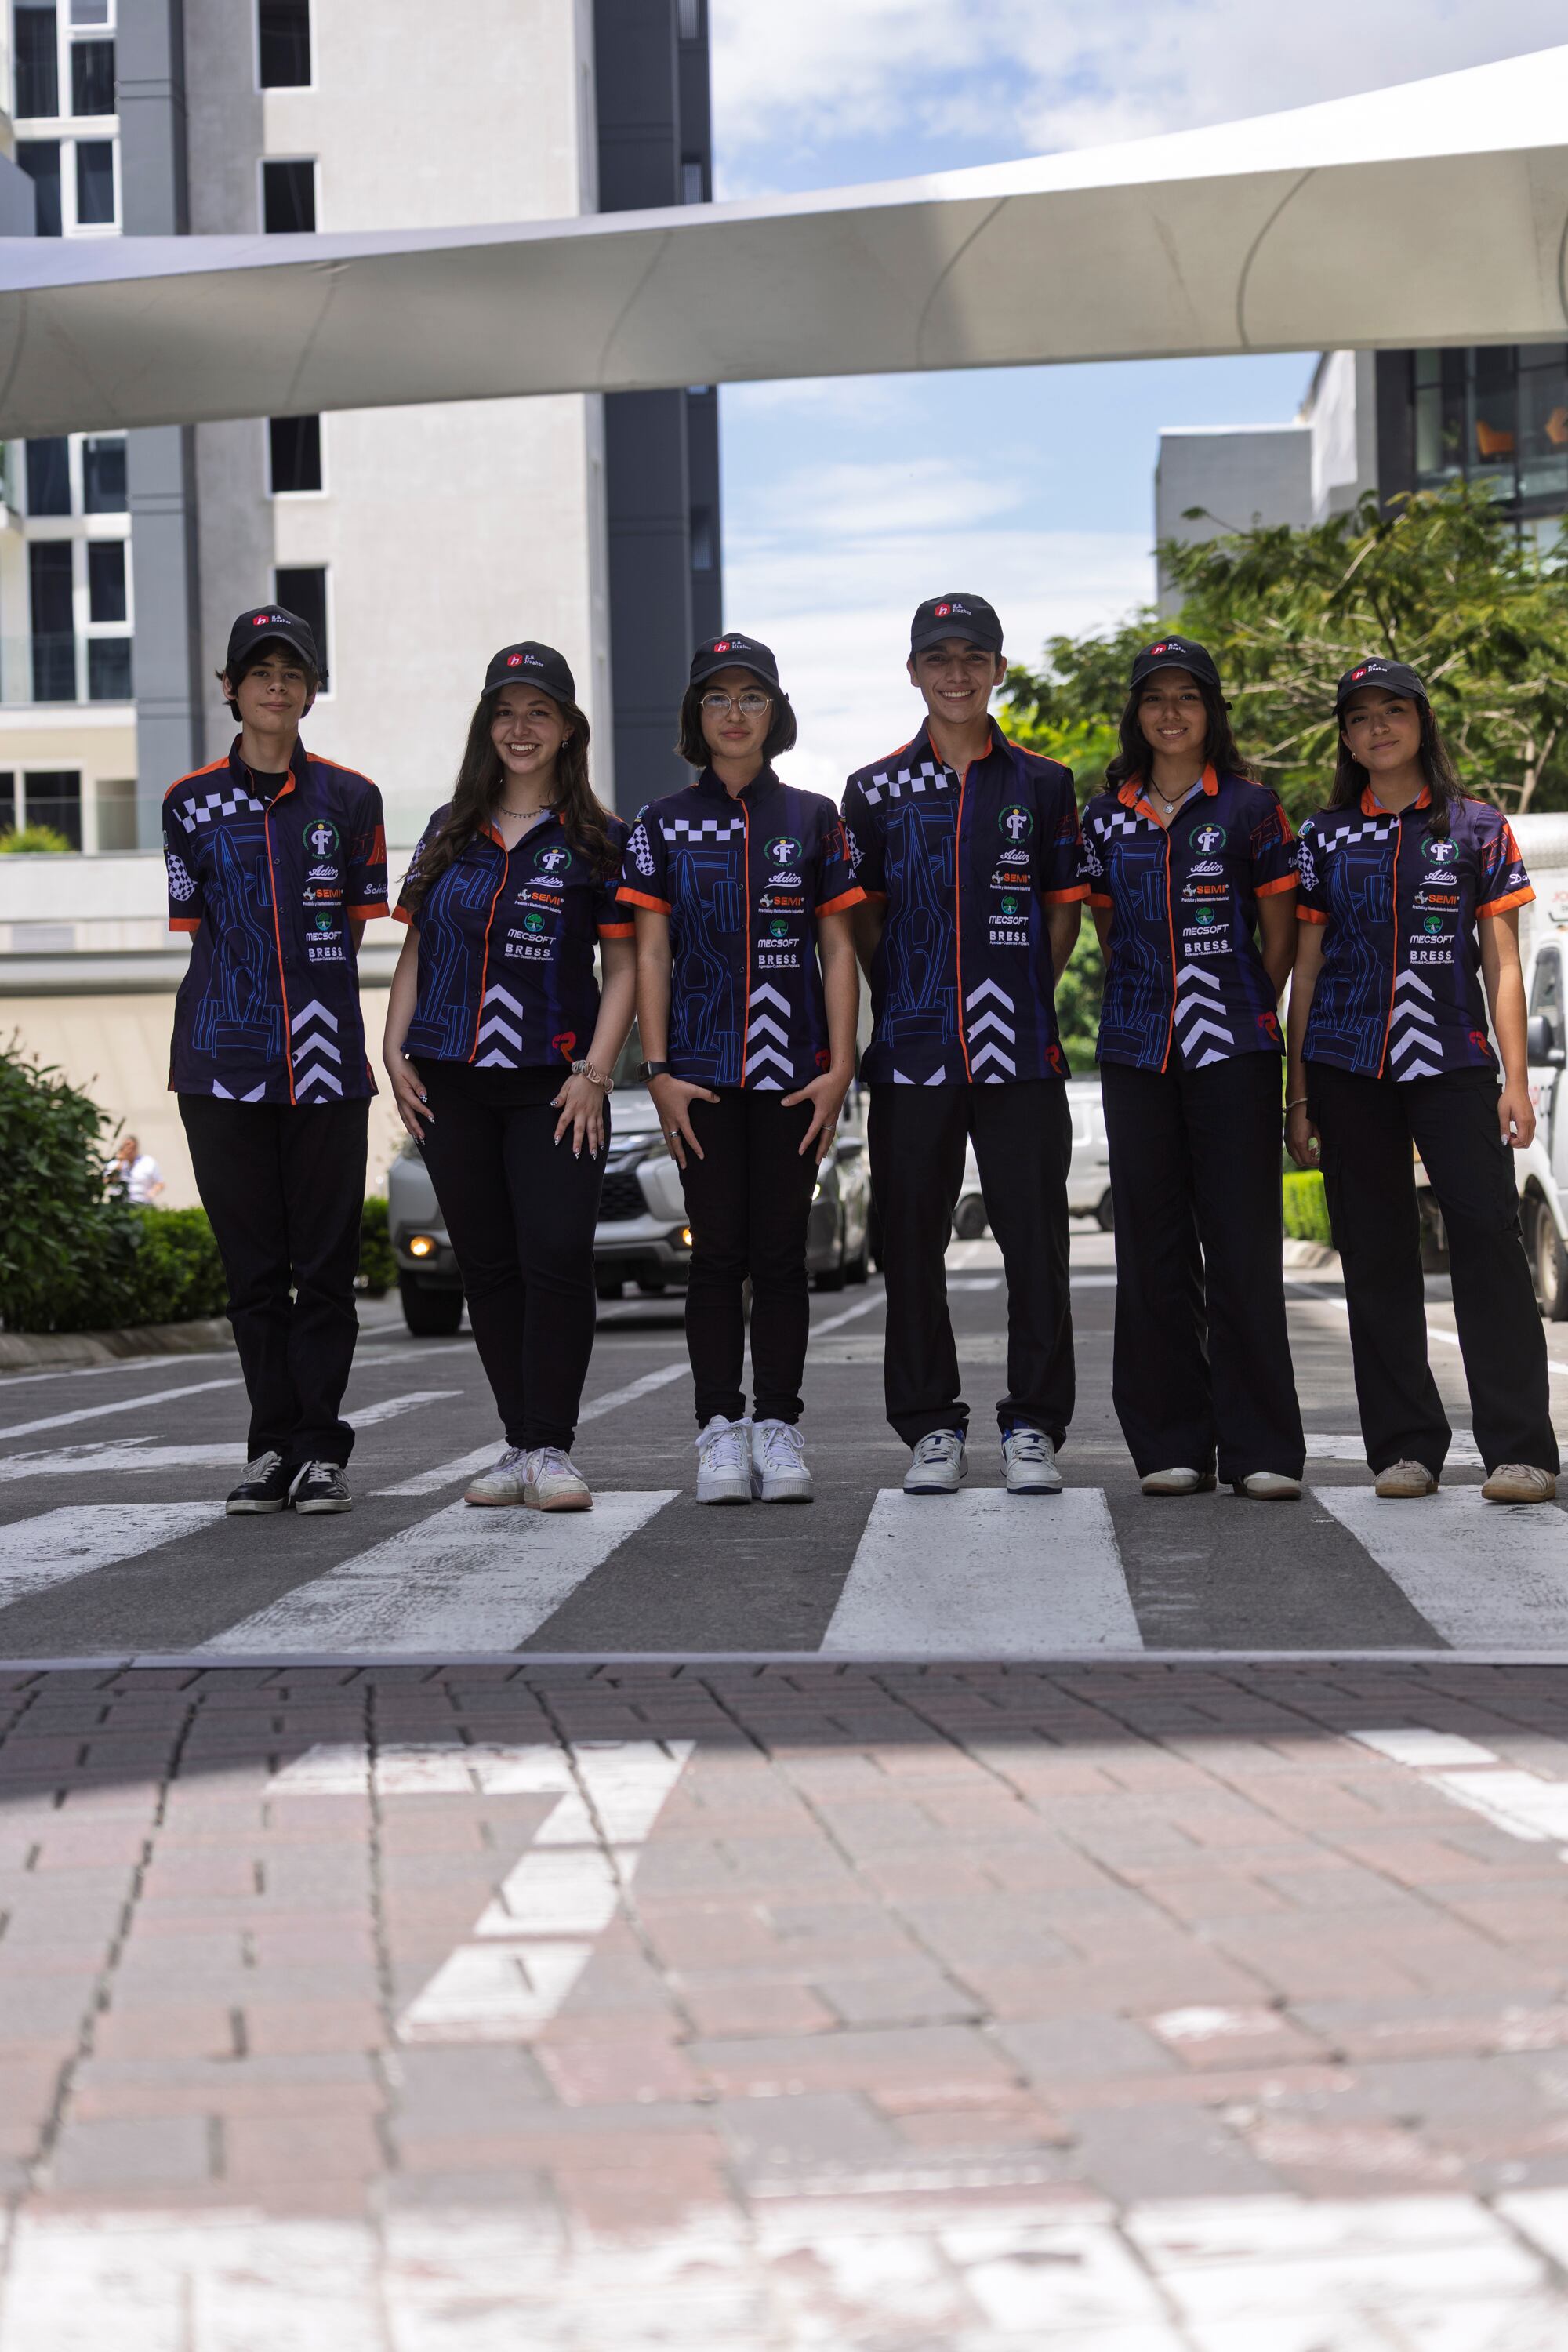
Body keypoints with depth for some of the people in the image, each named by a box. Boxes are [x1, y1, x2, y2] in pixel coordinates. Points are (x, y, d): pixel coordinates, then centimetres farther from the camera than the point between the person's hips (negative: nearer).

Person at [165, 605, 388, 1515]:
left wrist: (314, 1003, 6)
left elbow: (354, 929, 10)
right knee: (254, 1264, 3)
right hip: (224, 1062, 1)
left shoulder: (350, 799, 7)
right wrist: (251, 1000, 7)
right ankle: (274, 1447, 10)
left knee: (327, 1261, -1)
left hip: (327, 1062, 0)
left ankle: (319, 1448, 5)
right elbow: (200, 930, 12)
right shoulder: (192, 802, 8)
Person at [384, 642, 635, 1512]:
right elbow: (415, 950, 17)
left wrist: (595, 1073, -9)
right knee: (487, 1267, 6)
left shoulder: (596, 842, 3)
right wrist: (394, 1050, 5)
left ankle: (550, 1450, -7)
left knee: (557, 1259, -13)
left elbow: (623, 968, 1)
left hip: (553, 1086, -4)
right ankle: (519, 1444, 12)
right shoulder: (448, 831, 13)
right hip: (452, 1083, 4)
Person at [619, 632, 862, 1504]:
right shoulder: (665, 824, 7)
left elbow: (838, 950, 6)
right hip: (702, 1066, 0)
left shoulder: (814, 819, 8)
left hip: (793, 1068, 0)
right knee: (719, 1251, 0)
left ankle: (779, 1425, 7)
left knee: (782, 1251, 2)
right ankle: (721, 1429, 5)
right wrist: (658, 1070, -4)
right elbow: (652, 952, 5)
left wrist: (841, 1067, -3)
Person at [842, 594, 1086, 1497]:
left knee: (1037, 1242, -1)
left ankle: (1034, 1426, 8)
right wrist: (909, 1001, 4)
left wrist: (1020, 997, 4)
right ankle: (932, 1427, 13)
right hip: (911, 1048, 1)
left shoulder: (1044, 784, 8)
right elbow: (863, 920, 12)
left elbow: (1064, 912, 12)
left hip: (1020, 1048, 0)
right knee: (912, 1243, 3)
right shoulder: (877, 790, 8)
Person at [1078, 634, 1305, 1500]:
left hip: (1231, 1050, -3)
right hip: (1136, 1052, 3)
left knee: (1242, 1243, -6)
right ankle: (1171, 1446, 8)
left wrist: (1242, 1018, 8)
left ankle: (1260, 1451, -3)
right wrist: (1151, 1004, 13)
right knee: (1152, 1249, 3)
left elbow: (1279, 939, 7)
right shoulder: (1107, 817, 12)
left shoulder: (1251, 809, 3)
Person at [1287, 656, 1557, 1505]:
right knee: (1376, 1253, 3)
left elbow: (1502, 963, 6)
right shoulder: (1325, 838, 11)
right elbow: (1305, 972, 12)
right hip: (1348, 1067, 2)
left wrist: (1515, 1077, -3)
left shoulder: (1478, 828, 8)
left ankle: (1519, 1450, -11)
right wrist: (1298, 1097, 7)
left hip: (1452, 1058, -2)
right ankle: (1405, 1449, 9)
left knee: (1487, 1234, -13)